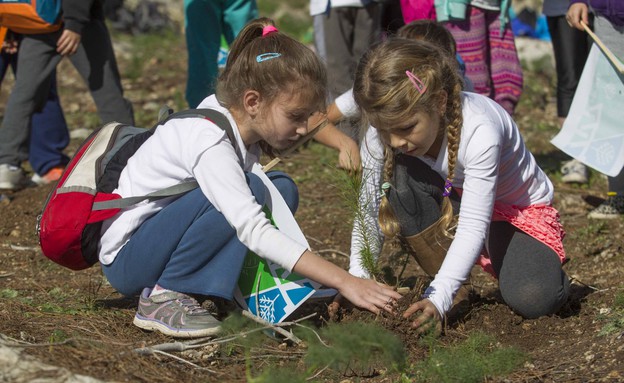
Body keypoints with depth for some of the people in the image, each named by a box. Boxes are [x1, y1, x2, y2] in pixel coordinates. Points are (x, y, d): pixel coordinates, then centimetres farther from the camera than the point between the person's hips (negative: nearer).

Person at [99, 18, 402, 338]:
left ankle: (214, 291, -9)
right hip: (125, 259, -9)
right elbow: (253, 230, -38)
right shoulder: (210, 142, -29)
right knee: (251, 190, -29)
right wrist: (344, 281, -41)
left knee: (281, 188, -2)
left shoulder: (240, 121, -4)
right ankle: (162, 298, -18)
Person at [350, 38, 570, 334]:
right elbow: (371, 204, -15)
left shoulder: (480, 131, -36)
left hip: (517, 208, -5)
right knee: (400, 175, -28)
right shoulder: (391, 122, -20)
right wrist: (357, 276, -25)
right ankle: (455, 287, -12)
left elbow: (473, 226, -38)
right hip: (452, 202, 5)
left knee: (534, 300, -33)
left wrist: (439, 298, -46)